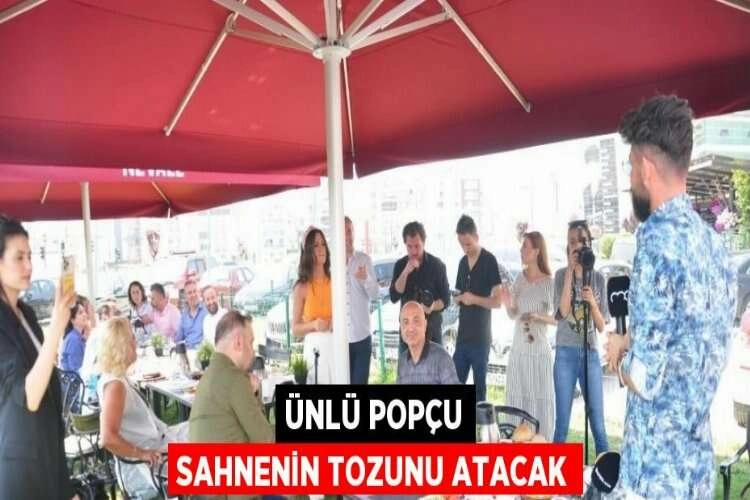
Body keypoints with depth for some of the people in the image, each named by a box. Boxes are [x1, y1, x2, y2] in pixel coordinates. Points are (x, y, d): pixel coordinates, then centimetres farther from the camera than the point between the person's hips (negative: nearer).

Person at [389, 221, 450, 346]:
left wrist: (432, 307, -23)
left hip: (432, 328, -1)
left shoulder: (437, 265, -4)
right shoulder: (400, 265, 1)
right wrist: (406, 272, -20)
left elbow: (446, 299, -2)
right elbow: (394, 297, -9)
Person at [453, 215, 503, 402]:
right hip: (462, 335, 6)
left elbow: (498, 301, -11)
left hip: (481, 336, -6)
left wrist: (475, 299, -26)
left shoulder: (489, 261, -8)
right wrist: (459, 298, -5)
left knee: (479, 385, 3)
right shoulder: (462, 262, 11)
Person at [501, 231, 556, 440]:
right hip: (518, 349, 5)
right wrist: (507, 304, -11)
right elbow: (513, 315, 9)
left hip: (539, 349, -5)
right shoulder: (520, 279, 5)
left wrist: (539, 317, -21)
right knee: (517, 398, 11)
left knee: (540, 399, 3)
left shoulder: (549, 283, -10)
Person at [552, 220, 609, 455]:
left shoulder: (598, 279, 6)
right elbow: (563, 311, -16)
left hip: (591, 354, 2)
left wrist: (592, 303, -16)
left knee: (598, 424, 5)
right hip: (566, 353, -2)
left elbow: (602, 326, 5)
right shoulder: (561, 274, 1)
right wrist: (570, 269, -13)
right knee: (562, 423, 2)